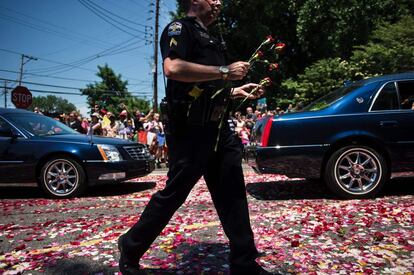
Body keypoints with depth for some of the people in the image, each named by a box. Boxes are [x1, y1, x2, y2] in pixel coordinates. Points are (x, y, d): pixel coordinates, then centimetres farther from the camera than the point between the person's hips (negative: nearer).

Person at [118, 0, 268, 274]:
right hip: (190, 131, -9)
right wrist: (225, 71, -18)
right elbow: (173, 68, -24)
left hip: (218, 130, 9)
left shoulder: (209, 38, 25)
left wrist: (237, 91, 18)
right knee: (173, 194, 2)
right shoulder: (179, 28, -3)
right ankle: (130, 249, 25)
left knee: (232, 195, 8)